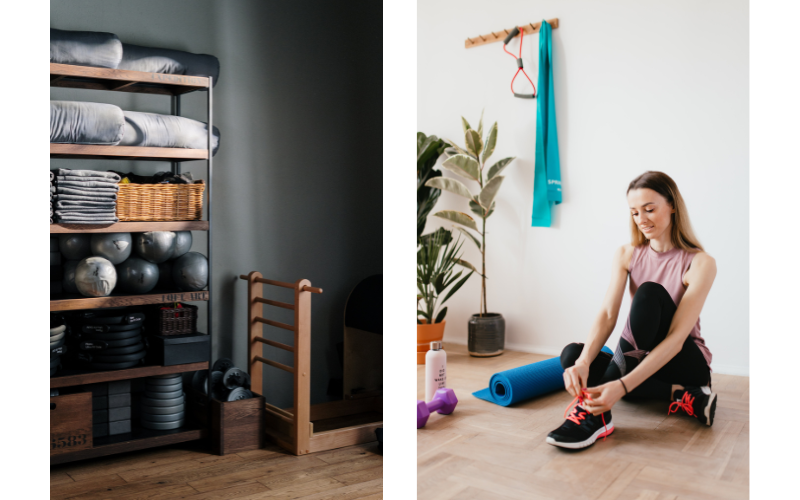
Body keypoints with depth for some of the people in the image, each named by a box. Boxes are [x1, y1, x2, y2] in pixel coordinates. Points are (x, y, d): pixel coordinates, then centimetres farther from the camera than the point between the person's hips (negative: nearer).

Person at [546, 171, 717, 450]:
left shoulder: (700, 263, -15)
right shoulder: (627, 255, 1)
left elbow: (676, 338, -26)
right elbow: (607, 315, -13)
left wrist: (622, 386, -40)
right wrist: (583, 362, -35)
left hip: (685, 363, -5)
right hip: (639, 361, 5)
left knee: (650, 292, -31)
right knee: (572, 355, -24)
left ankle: (597, 411, -36)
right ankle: (679, 396, -22)